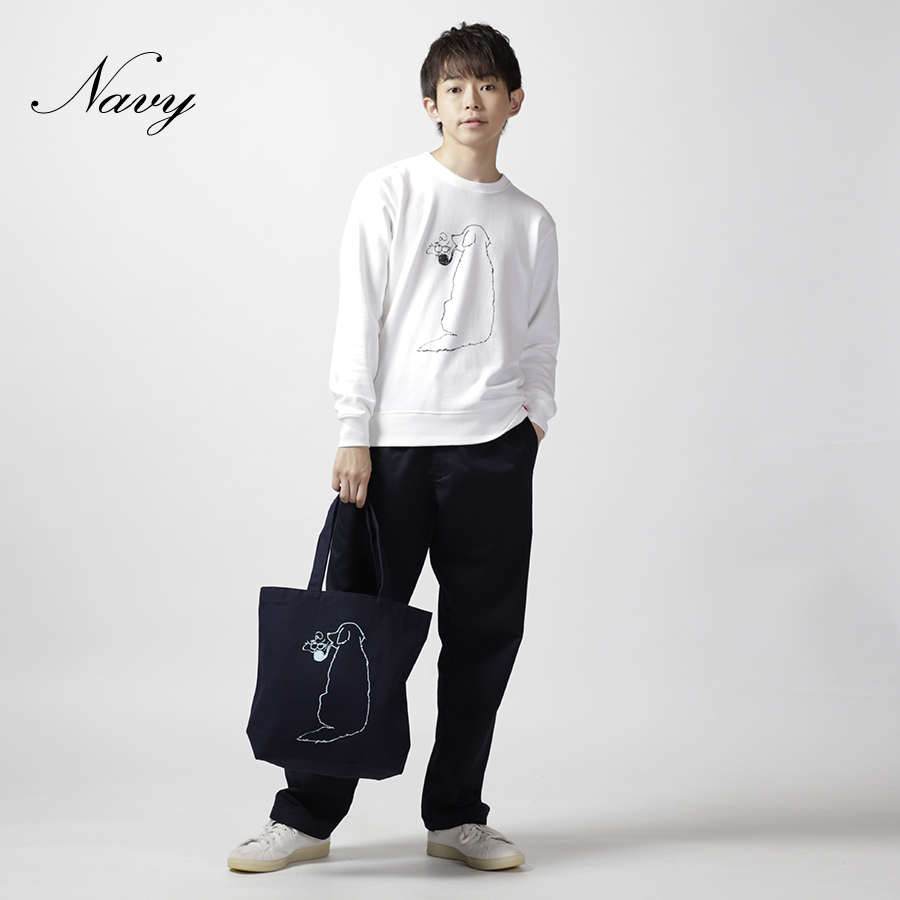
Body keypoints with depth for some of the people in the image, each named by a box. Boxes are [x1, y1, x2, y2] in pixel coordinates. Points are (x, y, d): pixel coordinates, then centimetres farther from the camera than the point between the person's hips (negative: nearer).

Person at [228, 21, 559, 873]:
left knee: (484, 634, 5)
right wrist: (354, 432, -6)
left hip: (494, 449, 3)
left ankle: (456, 815, 18)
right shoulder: (389, 193, 5)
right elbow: (359, 316, 0)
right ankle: (307, 815, 9)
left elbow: (538, 340, 17)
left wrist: (533, 420, 2)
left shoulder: (532, 222, 14)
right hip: (394, 443, -3)